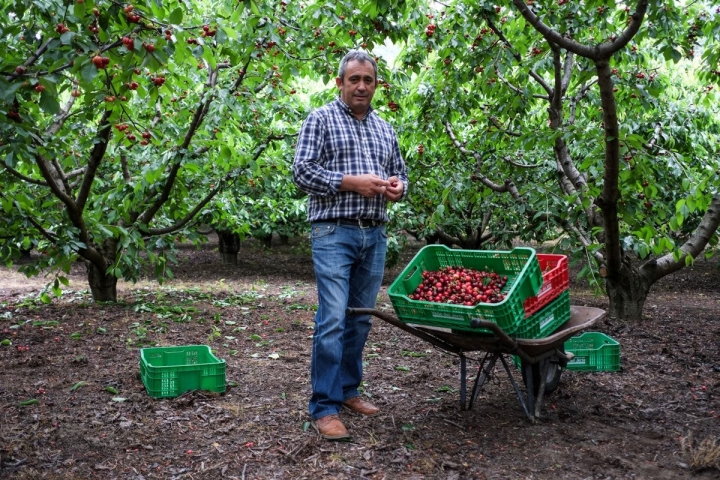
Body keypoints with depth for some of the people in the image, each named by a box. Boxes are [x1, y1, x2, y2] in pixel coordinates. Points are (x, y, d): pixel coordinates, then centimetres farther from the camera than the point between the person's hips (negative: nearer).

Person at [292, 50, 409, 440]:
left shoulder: (384, 129, 18)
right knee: (333, 320, -11)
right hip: (334, 233, -6)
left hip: (374, 236, 6)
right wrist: (352, 182, -17)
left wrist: (397, 186, -1)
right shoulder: (320, 119, 0)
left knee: (361, 319, 12)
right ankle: (325, 407, -4)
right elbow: (302, 171, -9)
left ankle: (348, 389, 26)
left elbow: (400, 172, 23)